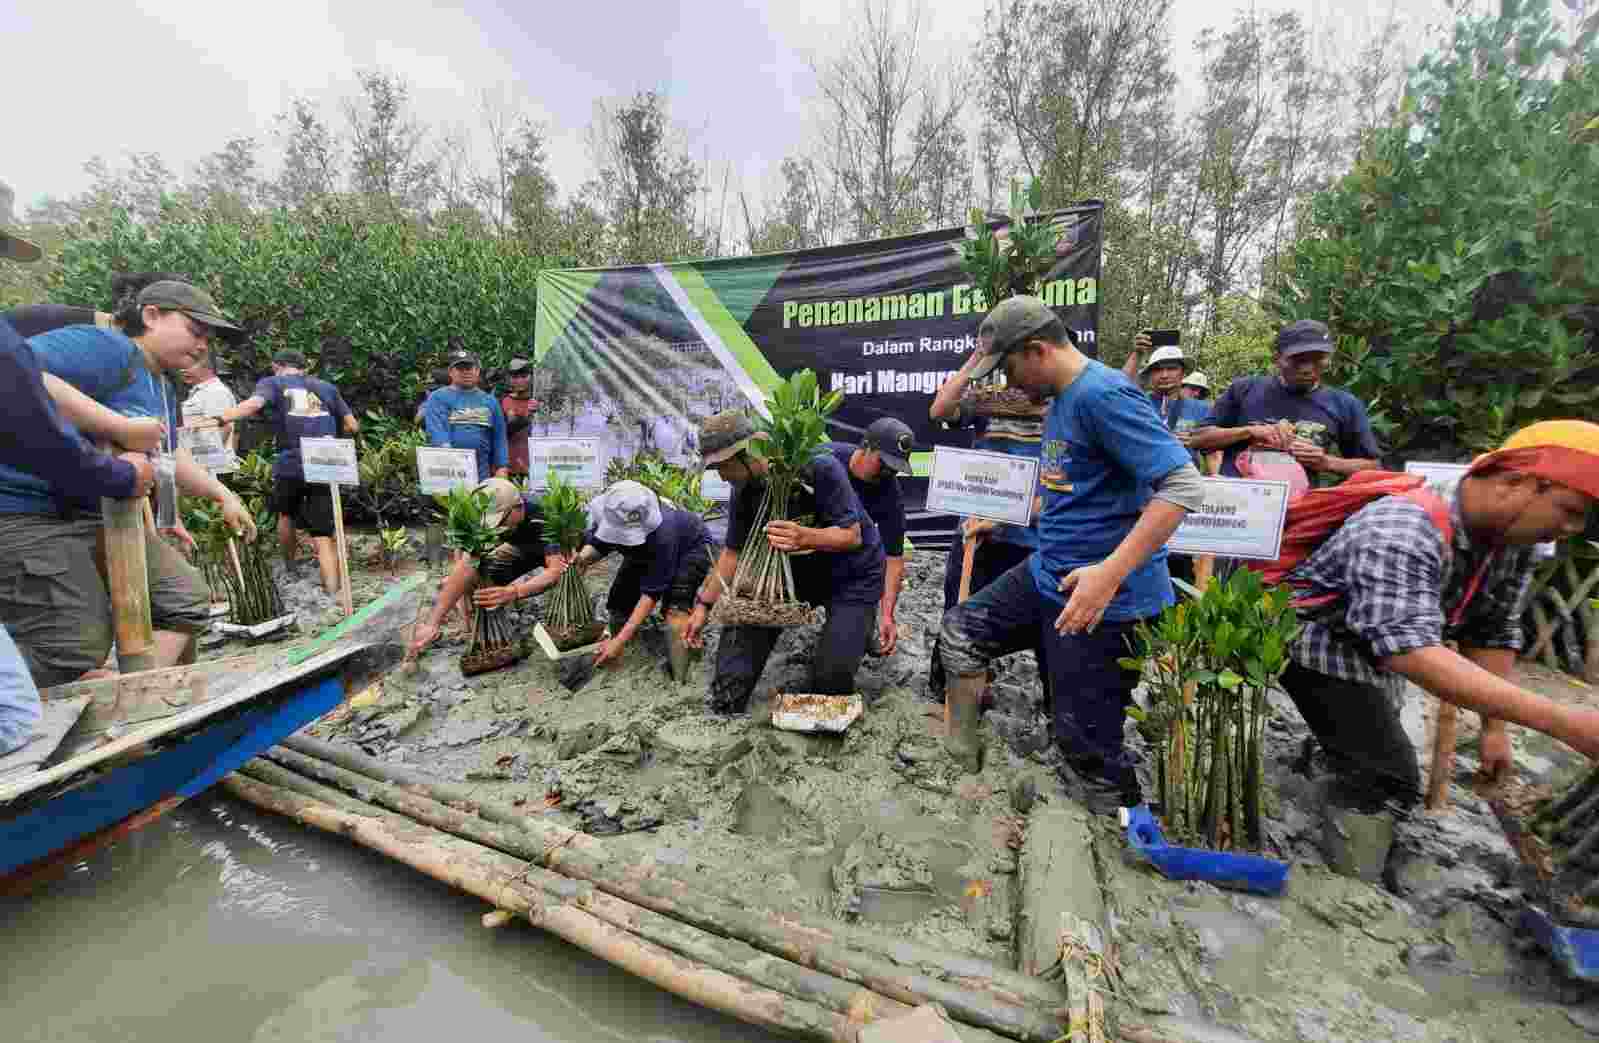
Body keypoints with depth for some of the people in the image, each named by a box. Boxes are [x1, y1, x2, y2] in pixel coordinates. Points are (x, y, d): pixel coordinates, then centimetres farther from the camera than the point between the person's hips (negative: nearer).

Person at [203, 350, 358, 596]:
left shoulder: (272, 382, 10)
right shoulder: (327, 387, 18)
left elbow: (254, 403, -13)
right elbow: (353, 427, 18)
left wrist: (218, 419, -21)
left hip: (291, 465, -1)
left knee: (287, 514, 29)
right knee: (323, 538, 0)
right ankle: (332, 595, -11)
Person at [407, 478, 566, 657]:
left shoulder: (544, 516, -41)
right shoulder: (489, 516, -29)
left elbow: (556, 569, -47)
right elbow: (466, 565, -36)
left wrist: (513, 592, -65)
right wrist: (432, 622, -45)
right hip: (521, 548, 3)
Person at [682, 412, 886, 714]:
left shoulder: (819, 468, -28)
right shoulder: (743, 494, -10)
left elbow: (852, 536, -27)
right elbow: (734, 552, 1)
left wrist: (804, 536, -45)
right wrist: (704, 606, 1)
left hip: (853, 576, -5)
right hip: (797, 570, 6)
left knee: (832, 673, -15)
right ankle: (726, 704, 0)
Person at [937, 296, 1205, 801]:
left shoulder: (1102, 394, -18)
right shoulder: (1063, 397, 11)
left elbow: (1184, 485, -25)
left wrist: (1110, 573, -31)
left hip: (1103, 595, -10)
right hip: (1048, 572, 10)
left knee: (1087, 741, 1)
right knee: (959, 629, 12)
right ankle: (961, 763, 25)